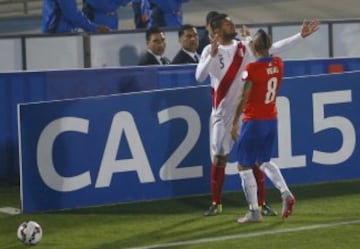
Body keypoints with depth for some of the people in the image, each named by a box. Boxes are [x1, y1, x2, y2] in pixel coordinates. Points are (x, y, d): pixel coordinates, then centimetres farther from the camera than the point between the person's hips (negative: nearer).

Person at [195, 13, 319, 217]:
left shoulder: (246, 48, 3)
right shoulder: (210, 50, -4)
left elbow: (274, 48, 0)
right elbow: (200, 77, -16)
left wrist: (301, 36, -6)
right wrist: (212, 55, -30)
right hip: (223, 113, -2)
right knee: (219, 158, 2)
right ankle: (216, 203, 13)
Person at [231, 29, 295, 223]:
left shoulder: (252, 68, -18)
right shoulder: (278, 64, 1)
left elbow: (243, 98, -17)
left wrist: (234, 123, -8)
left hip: (254, 121, -7)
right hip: (272, 120, 7)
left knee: (244, 166, 3)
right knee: (263, 161, 22)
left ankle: (254, 212, 0)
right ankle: (286, 193, 0)